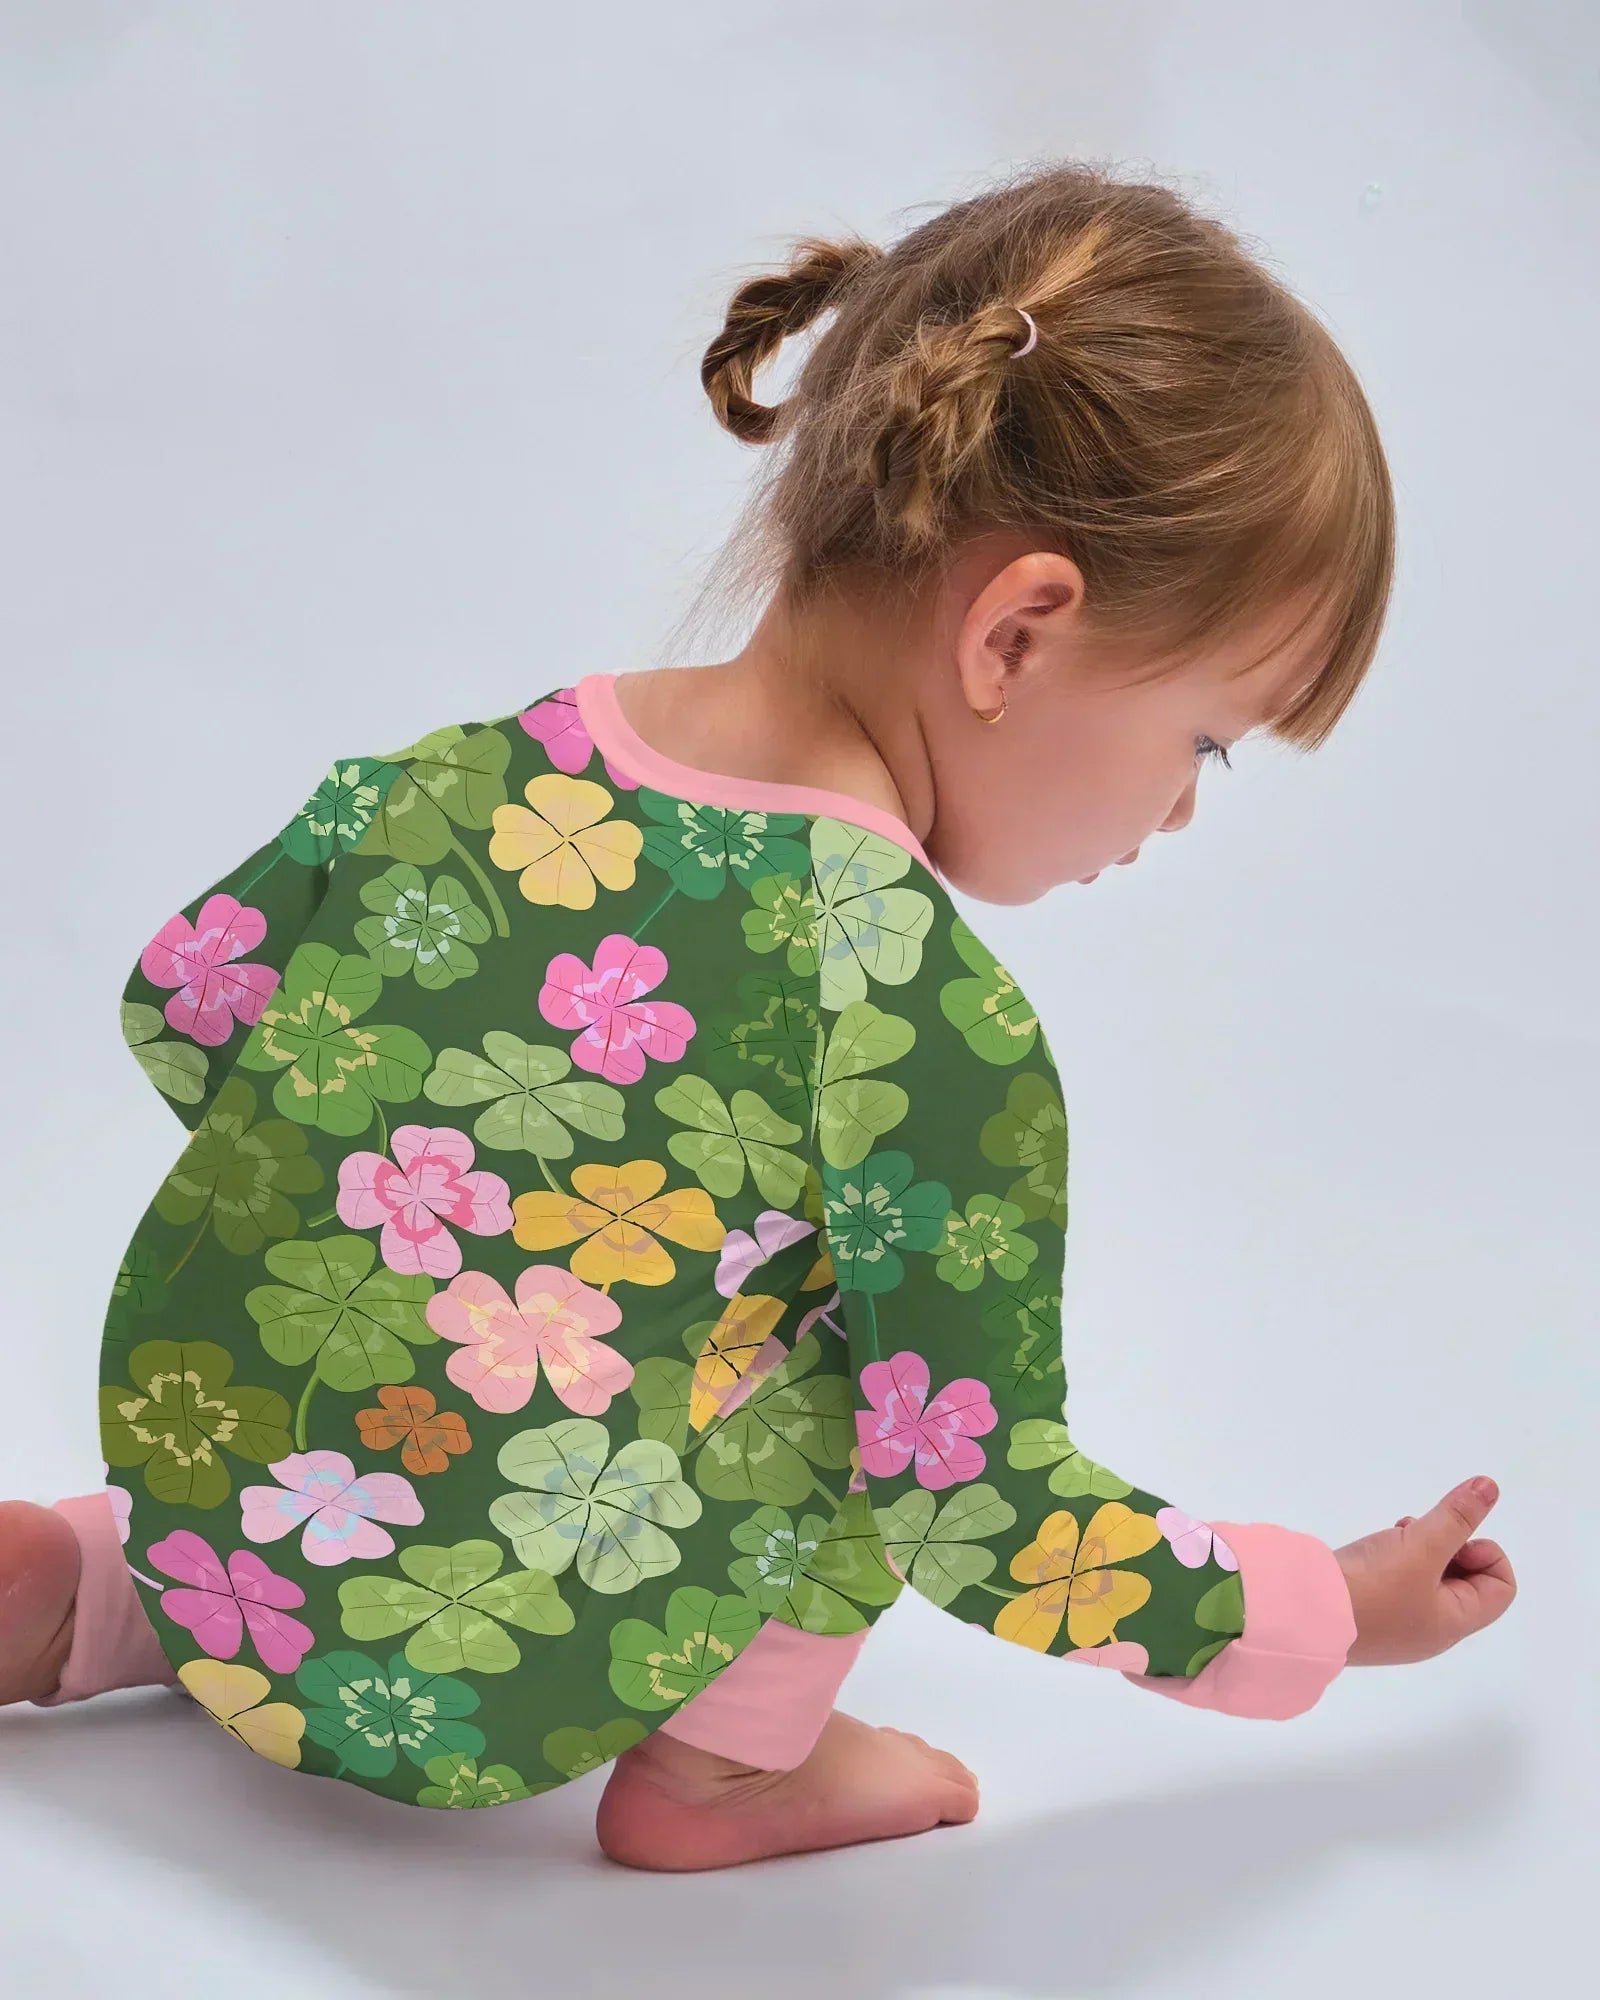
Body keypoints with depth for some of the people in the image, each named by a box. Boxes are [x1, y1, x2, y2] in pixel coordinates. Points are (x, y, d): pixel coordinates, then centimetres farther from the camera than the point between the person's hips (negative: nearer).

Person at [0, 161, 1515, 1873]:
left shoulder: (482, 765, -4)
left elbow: (175, 1005, 7)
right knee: (925, 1267, 0)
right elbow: (980, 1520, -13)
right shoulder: (935, 1023, -21)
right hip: (462, 1711, -6)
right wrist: (1333, 1608, 2)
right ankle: (721, 1768, 7)